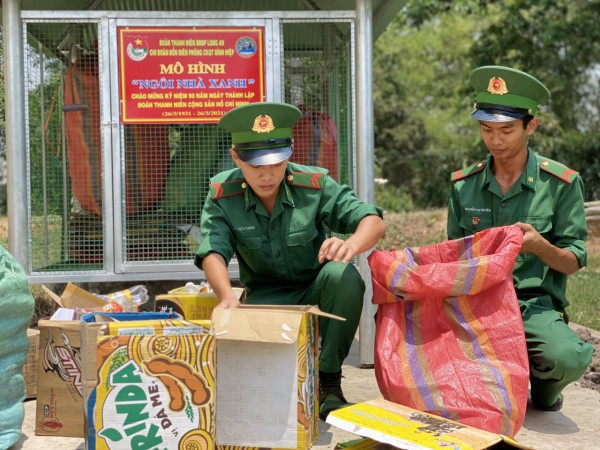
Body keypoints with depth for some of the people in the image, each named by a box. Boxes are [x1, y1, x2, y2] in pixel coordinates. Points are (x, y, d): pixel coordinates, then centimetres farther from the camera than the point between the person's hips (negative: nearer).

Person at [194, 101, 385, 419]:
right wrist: (227, 296, -44)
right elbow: (213, 251, -22)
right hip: (266, 299, 0)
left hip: (318, 296, 0)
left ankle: (328, 382, -16)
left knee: (342, 274, -34)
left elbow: (373, 220, -17)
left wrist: (351, 245, -42)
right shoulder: (222, 196, -9)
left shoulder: (314, 184, -12)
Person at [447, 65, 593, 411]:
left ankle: (542, 384, 8)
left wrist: (539, 246, -21)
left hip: (535, 304, -2)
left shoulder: (561, 184, 0)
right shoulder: (464, 185, 8)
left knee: (569, 358, -34)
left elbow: (572, 264, 0)